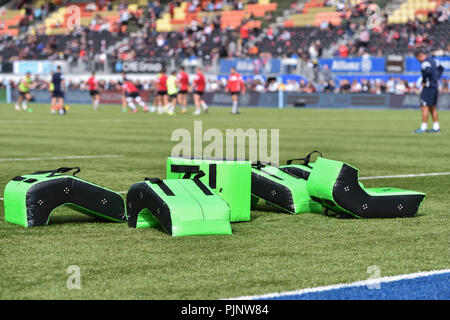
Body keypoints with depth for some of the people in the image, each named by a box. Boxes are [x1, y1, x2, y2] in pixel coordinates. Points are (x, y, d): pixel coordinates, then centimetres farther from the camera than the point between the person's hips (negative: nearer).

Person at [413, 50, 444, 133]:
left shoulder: (425, 62, -15)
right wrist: (437, 78, 20)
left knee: (425, 107, -7)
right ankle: (436, 127, 14)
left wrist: (424, 81, -19)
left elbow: (428, 71, -34)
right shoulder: (432, 60, 15)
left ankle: (423, 128, -8)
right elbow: (441, 68, 27)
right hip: (435, 86, 9)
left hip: (428, 87, -9)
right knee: (432, 107, 14)